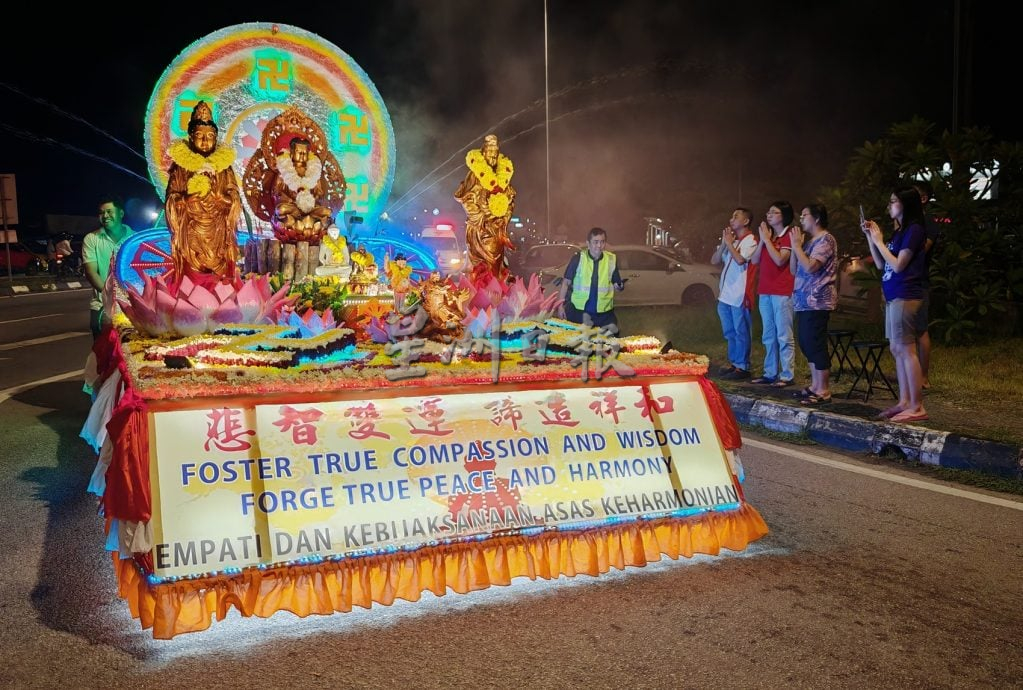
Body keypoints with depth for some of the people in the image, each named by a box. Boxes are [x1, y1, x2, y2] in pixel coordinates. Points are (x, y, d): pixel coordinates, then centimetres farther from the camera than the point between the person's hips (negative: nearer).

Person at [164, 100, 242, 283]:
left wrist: (215, 195, -12)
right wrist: (190, 197, -15)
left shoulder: (224, 165, 6)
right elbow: (172, 202, -1)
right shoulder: (180, 166, 2)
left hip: (218, 233, 1)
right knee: (192, 278, -6)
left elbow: (234, 202, 2)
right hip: (189, 232, -1)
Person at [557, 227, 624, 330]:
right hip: (578, 310, -2)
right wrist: (561, 305, -6)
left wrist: (620, 286, -14)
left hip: (604, 311, 2)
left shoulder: (611, 260, 0)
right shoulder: (578, 259, -7)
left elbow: (616, 283, 10)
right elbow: (566, 283, -2)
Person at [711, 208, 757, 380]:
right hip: (725, 295, 8)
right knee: (729, 332, 14)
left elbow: (740, 259, -21)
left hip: (739, 295, -8)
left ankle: (742, 367, 2)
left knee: (741, 332, -2)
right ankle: (733, 362, 24)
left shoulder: (750, 241, -5)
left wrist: (729, 243, -8)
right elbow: (714, 261, 13)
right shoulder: (731, 241, 17)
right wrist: (724, 243, 1)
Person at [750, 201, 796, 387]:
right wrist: (762, 239, -2)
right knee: (769, 336, 10)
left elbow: (780, 260, -18)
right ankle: (770, 373, 15)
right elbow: (754, 261, 8)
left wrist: (767, 239, -12)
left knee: (784, 336, -6)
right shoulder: (767, 235, 16)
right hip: (765, 291, 8)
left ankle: (787, 375, -5)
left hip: (782, 292, -8)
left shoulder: (789, 237, -5)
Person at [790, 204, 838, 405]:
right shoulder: (809, 241, 18)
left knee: (816, 345, -8)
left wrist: (797, 245, -11)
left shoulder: (826, 240, -10)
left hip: (817, 301, -10)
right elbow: (794, 269, 16)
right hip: (804, 300, 10)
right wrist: (796, 246, 5)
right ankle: (815, 385, 21)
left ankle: (823, 391, -4)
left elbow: (810, 267, -21)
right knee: (807, 344, 13)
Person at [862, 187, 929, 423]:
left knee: (906, 350, -10)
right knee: (897, 350, 10)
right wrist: (870, 237, 11)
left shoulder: (914, 230, -10)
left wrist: (879, 241, -7)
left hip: (905, 297, -10)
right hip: (893, 297, 10)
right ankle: (904, 402, 15)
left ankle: (917, 407, -8)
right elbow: (881, 265, 17)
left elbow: (898, 265, -15)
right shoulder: (900, 232, 16)